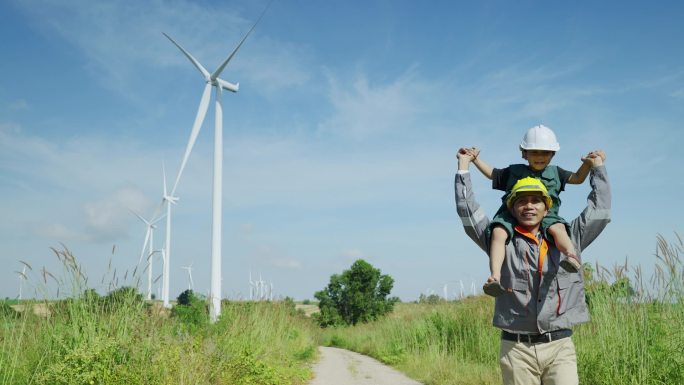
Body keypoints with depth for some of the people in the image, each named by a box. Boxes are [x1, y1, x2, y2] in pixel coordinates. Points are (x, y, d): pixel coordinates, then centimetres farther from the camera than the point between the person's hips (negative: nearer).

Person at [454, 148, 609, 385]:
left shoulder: (567, 239, 13)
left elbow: (598, 210, 19)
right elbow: (468, 212, 8)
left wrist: (597, 167, 27)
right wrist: (464, 166, 14)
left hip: (560, 347, 1)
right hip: (516, 348, -1)